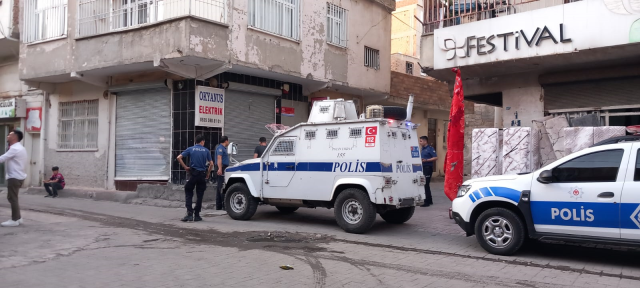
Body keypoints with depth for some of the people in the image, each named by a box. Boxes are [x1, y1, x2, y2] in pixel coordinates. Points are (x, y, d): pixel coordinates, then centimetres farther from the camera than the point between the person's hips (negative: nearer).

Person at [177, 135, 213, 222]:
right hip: (202, 174, 1)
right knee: (200, 195, 9)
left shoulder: (190, 149, 3)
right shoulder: (206, 151, 3)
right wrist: (208, 174, 9)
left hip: (193, 173, -1)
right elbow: (211, 164, -2)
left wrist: (185, 167, 1)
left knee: (188, 193, 9)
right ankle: (196, 215, 12)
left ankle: (189, 213, -4)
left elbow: (179, 157, -7)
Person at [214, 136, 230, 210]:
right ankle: (224, 204, -14)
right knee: (222, 187, -12)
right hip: (222, 168, -11)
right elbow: (219, 158, -21)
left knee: (219, 187, 10)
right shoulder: (220, 148, -9)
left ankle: (218, 206, 14)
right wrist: (220, 168, -32)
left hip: (223, 169, 11)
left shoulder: (223, 148, 22)